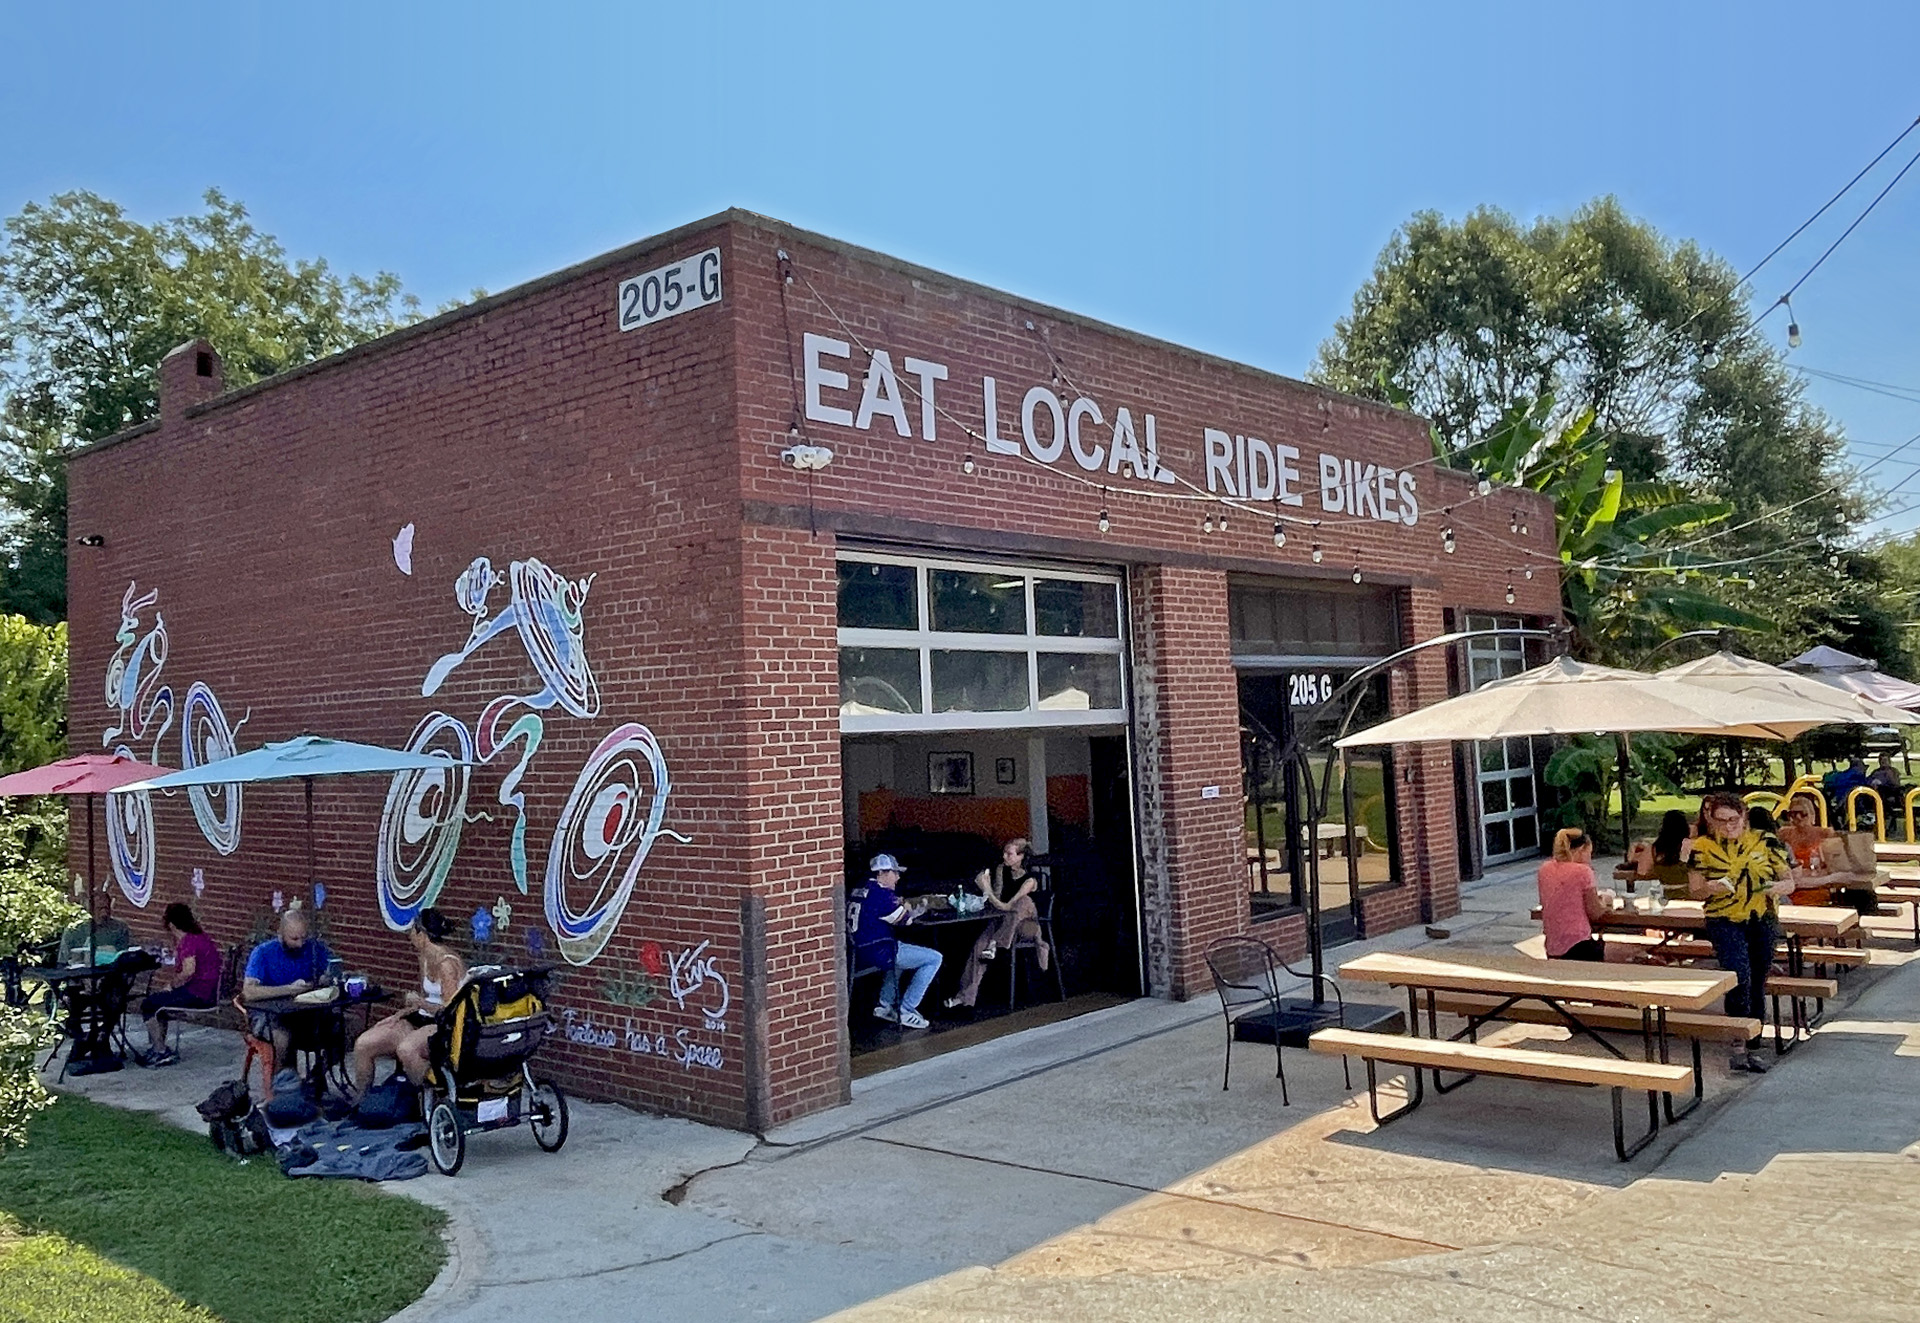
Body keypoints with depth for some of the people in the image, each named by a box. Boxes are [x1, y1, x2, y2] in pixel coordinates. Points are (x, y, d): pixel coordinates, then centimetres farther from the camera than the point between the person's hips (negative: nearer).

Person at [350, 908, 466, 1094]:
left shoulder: (447, 963, -18)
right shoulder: (425, 958, 11)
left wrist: (419, 1002, -11)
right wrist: (398, 1016, 2)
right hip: (424, 1019, 10)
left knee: (406, 1048, -38)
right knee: (363, 1044, 1)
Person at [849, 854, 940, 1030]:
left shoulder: (859, 891, 11)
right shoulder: (881, 894, -16)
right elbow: (905, 919, -6)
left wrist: (899, 907, 10)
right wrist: (909, 911, 14)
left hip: (859, 950, 10)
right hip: (879, 952, -10)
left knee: (901, 952, 38)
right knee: (934, 959, -5)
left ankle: (884, 1005, 34)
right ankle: (905, 1012, -3)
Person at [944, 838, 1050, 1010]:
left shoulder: (1029, 880, -17)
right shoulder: (1001, 869, 1)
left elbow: (1007, 906, -23)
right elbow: (996, 901, 1)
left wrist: (988, 892, -30)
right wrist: (985, 886, -16)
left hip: (1026, 923, -4)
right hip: (1003, 921, 4)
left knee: (1023, 901, -36)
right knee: (980, 946, -21)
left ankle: (996, 943, -30)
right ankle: (965, 995, -22)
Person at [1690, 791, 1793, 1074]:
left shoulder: (1765, 842, 1)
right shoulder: (1703, 848, -1)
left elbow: (1789, 879, 6)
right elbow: (1695, 892, 4)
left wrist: (1777, 886, -17)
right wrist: (1710, 888, -19)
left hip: (1763, 922, 2)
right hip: (1724, 922, -2)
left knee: (1757, 985, 10)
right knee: (1739, 977, -21)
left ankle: (1752, 1048, 23)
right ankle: (1739, 1045, -13)